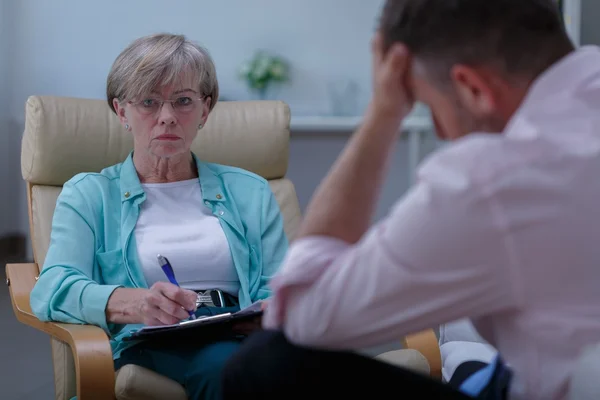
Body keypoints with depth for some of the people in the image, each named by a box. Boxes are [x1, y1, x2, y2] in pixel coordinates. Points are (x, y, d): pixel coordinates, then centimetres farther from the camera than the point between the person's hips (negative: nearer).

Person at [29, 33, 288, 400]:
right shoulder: (88, 194, 17)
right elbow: (53, 289, -1)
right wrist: (135, 303, -24)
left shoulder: (250, 192, 23)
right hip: (152, 346, -2)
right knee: (227, 365, -38)